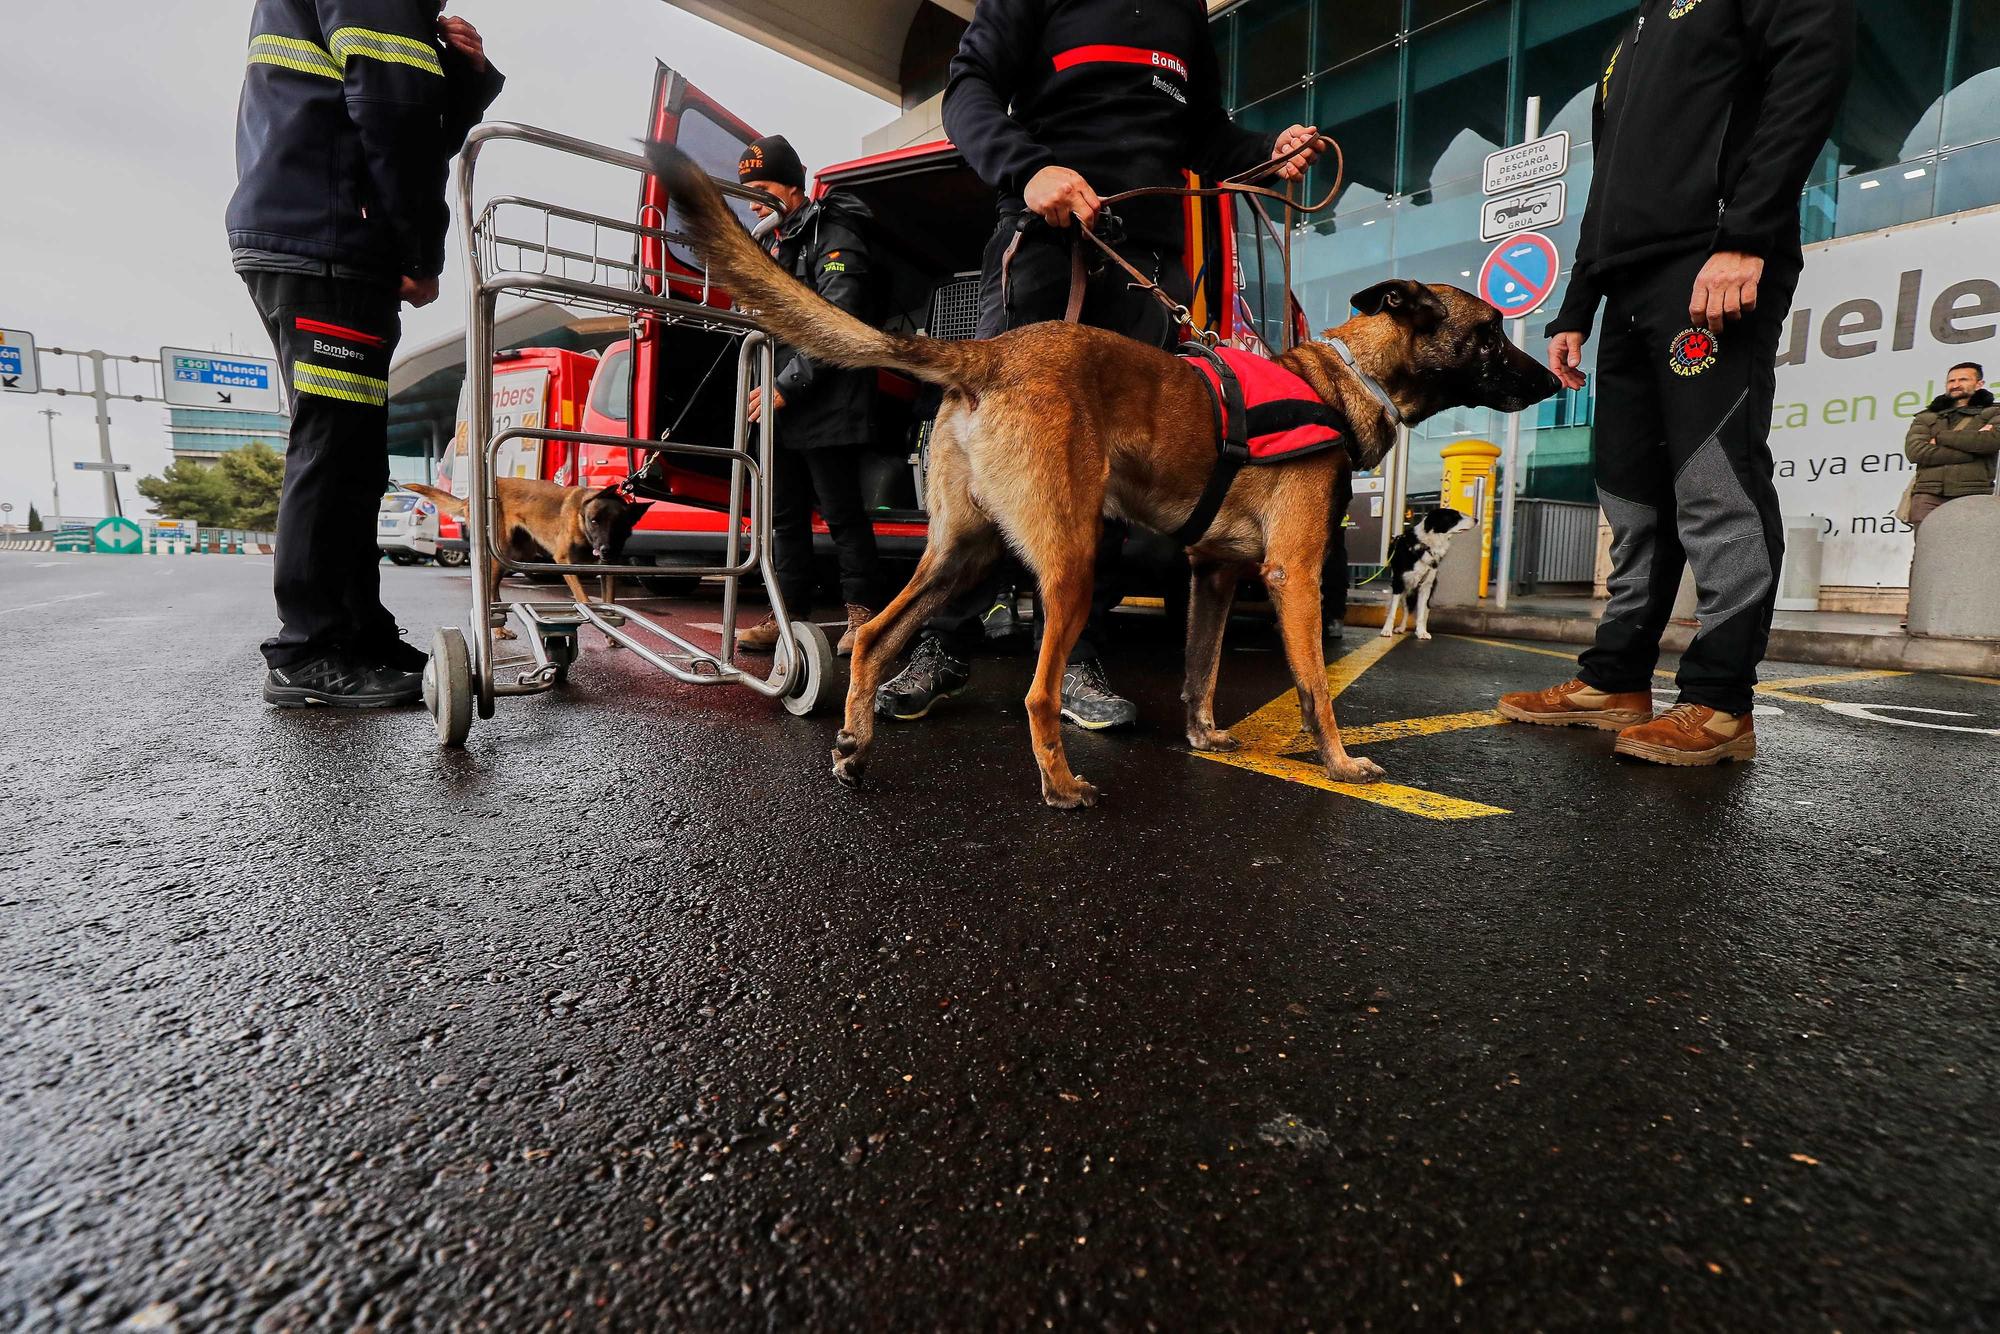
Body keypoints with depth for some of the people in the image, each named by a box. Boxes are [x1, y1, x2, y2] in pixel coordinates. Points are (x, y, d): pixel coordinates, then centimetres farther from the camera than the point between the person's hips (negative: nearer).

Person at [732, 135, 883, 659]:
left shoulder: (833, 236, -5)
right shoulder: (779, 245, 23)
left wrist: (786, 386, -17)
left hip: (827, 407, -9)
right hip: (783, 408, 9)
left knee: (842, 513, -4)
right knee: (785, 516, 8)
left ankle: (861, 612, 5)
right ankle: (790, 614, 14)